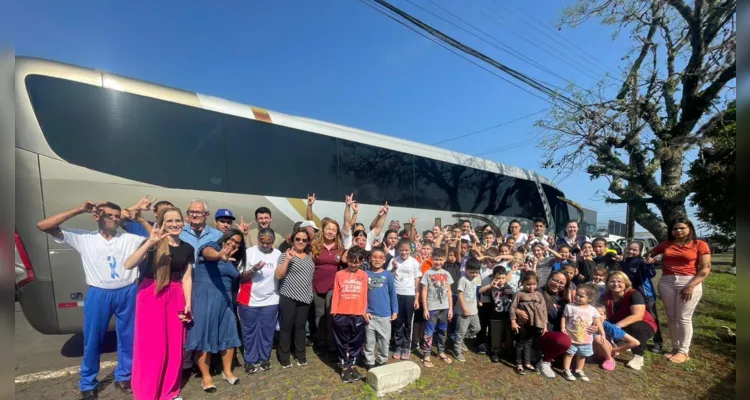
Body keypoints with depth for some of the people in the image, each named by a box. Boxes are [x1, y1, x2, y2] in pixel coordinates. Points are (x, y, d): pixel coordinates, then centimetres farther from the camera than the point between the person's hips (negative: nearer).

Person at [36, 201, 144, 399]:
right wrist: (79, 210, -12)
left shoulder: (130, 239, 3)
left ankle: (123, 377, 32)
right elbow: (43, 226, -5)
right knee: (92, 340, 11)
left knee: (127, 338, 12)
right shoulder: (83, 238, 2)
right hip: (98, 295, -1)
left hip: (127, 293, 1)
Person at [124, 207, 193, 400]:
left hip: (175, 297, 4)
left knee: (174, 345, 10)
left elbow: (187, 278, 8)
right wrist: (150, 242, -31)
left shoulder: (188, 248, 6)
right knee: (151, 346, 1)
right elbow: (128, 265, -20)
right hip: (151, 295, -4)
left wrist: (188, 304, 3)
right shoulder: (153, 244, -6)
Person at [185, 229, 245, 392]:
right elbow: (209, 254, -33)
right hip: (205, 299, -6)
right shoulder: (211, 246, -7)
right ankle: (206, 377, 13)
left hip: (225, 301, 7)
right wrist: (220, 255, -53)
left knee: (228, 336, 8)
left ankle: (227, 371, 24)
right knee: (205, 336, 0)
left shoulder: (232, 260, 14)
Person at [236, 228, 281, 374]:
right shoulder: (249, 252, -6)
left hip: (270, 301, 1)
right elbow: (241, 277, -6)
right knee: (249, 332, 10)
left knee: (267, 332, 11)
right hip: (249, 300, -1)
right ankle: (250, 360, 25)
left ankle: (264, 358, 28)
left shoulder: (278, 254, 0)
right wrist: (253, 269, -21)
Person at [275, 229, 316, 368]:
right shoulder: (286, 254, -6)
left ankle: (300, 355, 26)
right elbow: (278, 275, -14)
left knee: (300, 326, 13)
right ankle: (284, 357, 17)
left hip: (305, 297, 4)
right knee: (286, 326, 3)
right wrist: (287, 259, -24)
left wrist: (311, 293, 10)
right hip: (288, 296, -4)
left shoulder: (310, 256, 9)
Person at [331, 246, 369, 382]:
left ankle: (352, 365, 29)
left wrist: (364, 312, 2)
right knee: (342, 342, 11)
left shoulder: (364, 275, 1)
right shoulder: (340, 274, -2)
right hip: (341, 314, -1)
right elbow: (336, 294, 0)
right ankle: (344, 367, 25)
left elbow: (364, 295, 3)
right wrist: (334, 311, -2)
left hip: (358, 315, 1)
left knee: (356, 342, 12)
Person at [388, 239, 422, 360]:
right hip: (396, 294, 1)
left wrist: (417, 299, -2)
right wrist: (394, 268, -22)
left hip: (409, 295, -1)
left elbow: (417, 281, 0)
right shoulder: (394, 260, -3)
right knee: (397, 322, 9)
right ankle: (398, 347, 22)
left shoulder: (414, 262, -4)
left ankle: (406, 347, 22)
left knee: (408, 323, 8)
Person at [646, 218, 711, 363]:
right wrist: (648, 258, 4)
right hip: (667, 282, 4)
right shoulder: (665, 244, 11)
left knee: (684, 317, -2)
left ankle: (684, 351, 9)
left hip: (690, 282, -4)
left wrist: (691, 286, -13)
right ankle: (675, 348, 17)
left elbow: (706, 268, -5)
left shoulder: (700, 245, 0)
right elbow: (650, 253, 28)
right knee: (671, 317, 7)